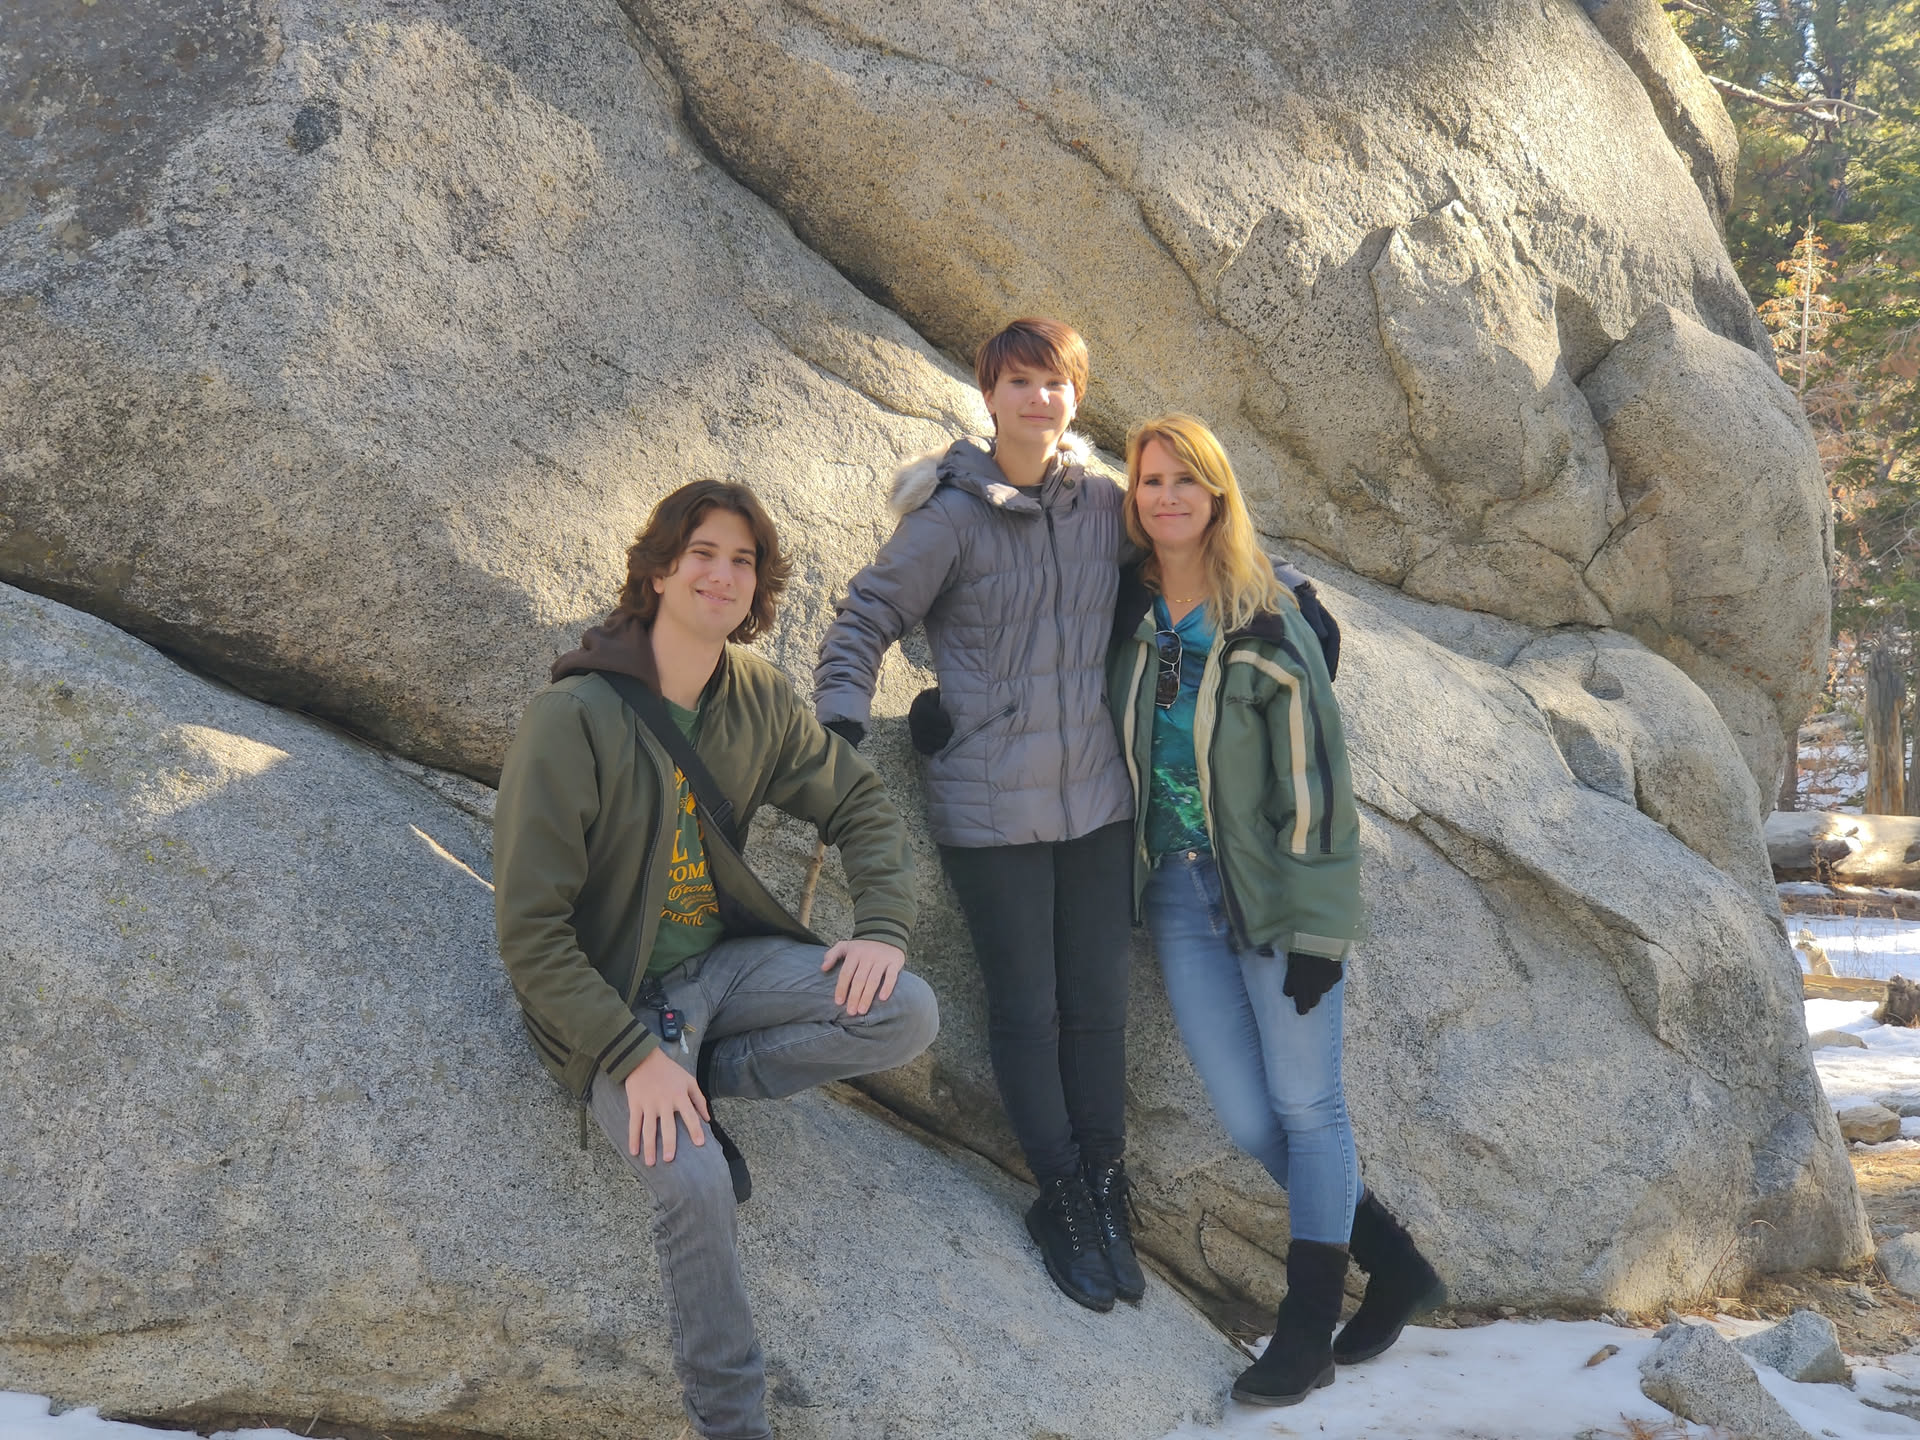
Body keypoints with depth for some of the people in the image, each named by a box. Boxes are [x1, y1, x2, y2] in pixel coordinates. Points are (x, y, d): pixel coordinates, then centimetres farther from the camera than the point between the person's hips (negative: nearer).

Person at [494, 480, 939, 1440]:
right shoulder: (571, 719, -19)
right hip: (616, 993, -5)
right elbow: (530, 931, -19)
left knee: (907, 1013, -17)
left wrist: (883, 926, -9)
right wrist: (634, 1056, -25)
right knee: (696, 1180, -29)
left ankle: (699, 1079, -1)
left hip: (725, 957, 6)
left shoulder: (756, 696, -1)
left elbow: (859, 804, 10)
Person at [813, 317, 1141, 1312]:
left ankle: (1105, 1193, 25)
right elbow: (864, 621, -5)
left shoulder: (1106, 505, 4)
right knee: (1027, 1010, 4)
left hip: (1096, 798, 4)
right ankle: (1063, 1201, 20)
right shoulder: (950, 517, -8)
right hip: (991, 809, -4)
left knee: (1098, 1004, 10)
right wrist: (840, 728, -15)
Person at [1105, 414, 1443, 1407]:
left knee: (1306, 1107, 0)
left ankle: (1307, 1333, 13)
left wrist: (1318, 927, -13)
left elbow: (1314, 777, -9)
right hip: (1179, 894, 4)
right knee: (1247, 1123, 3)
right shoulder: (1127, 611, 3)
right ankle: (1395, 1266, 22)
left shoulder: (1270, 622, -8)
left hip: (1271, 893, -4)